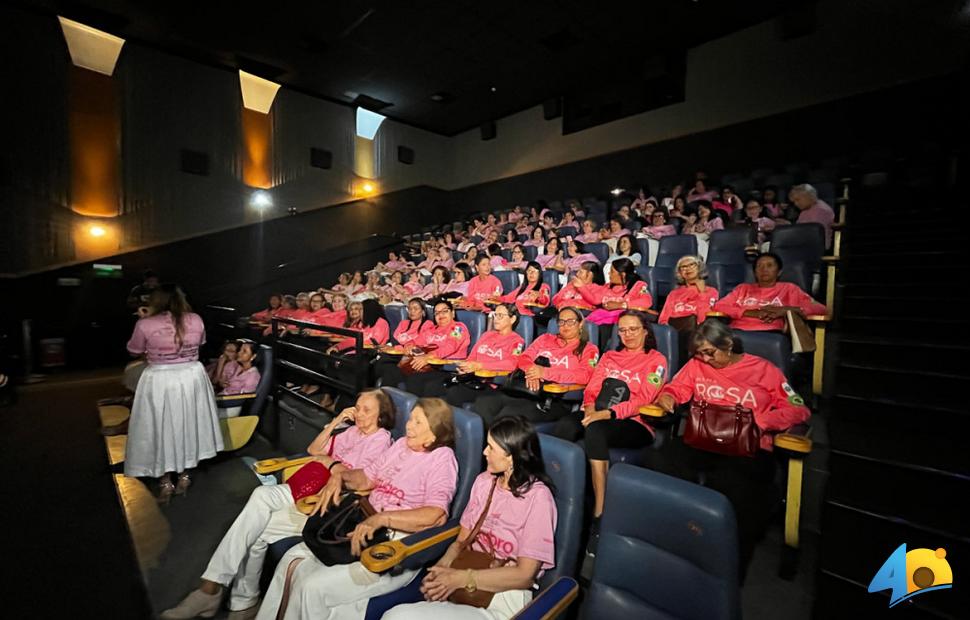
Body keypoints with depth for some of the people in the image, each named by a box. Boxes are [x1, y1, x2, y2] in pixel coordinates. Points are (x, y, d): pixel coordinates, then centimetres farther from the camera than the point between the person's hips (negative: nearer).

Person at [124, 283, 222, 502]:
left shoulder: (145, 324, -13)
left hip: (159, 381, -3)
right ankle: (184, 475, 30)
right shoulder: (196, 320, -5)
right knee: (187, 425, 17)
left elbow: (134, 351, 4)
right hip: (192, 377, 3)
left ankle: (165, 482, 23)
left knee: (161, 428, 12)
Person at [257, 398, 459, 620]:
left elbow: (436, 515, -26)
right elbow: (367, 477, 18)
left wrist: (381, 518, -32)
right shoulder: (402, 444, 9)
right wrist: (339, 477, -1)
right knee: (294, 561, -3)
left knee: (313, 587, -15)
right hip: (367, 531, 7)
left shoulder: (442, 457, -15)